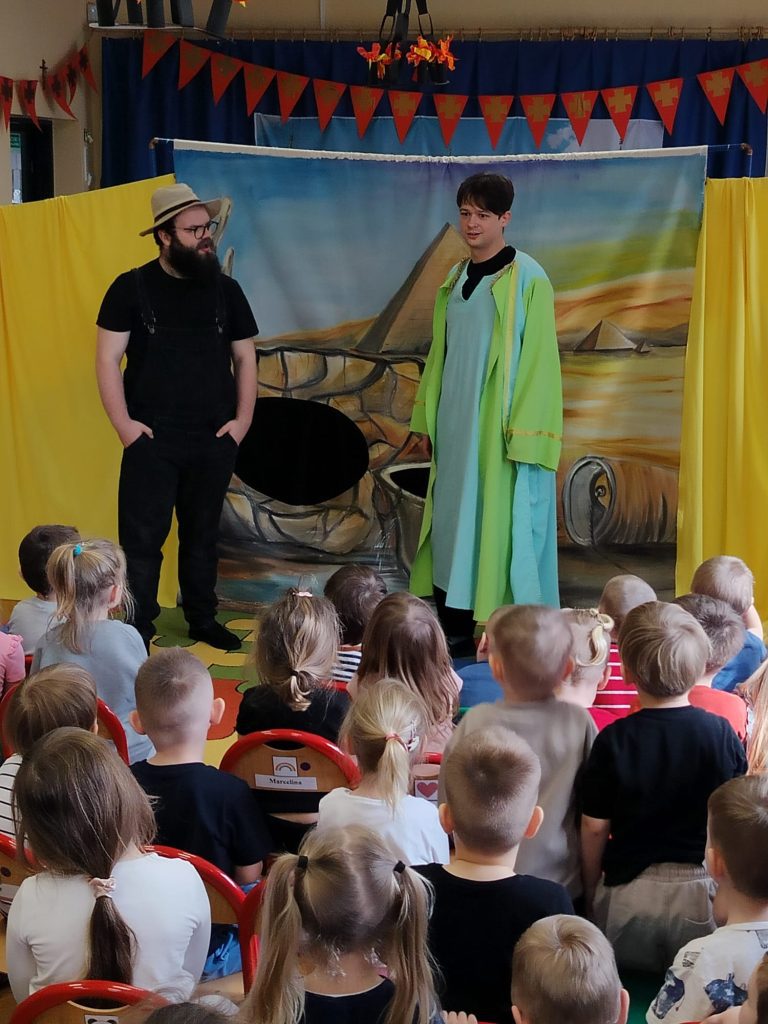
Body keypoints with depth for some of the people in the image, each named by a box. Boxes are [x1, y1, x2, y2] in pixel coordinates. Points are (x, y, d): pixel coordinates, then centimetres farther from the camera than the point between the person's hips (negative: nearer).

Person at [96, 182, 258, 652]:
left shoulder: (226, 290, 7)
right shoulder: (132, 288, -3)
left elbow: (245, 357, 12)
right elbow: (108, 358, -4)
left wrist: (242, 420, 2)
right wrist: (123, 423, -11)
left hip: (214, 440, 3)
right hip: (153, 439, -3)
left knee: (203, 534, 14)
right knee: (143, 537, -4)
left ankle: (203, 620, 26)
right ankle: (138, 630, 3)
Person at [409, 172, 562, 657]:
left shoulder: (527, 279, -9)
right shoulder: (455, 280, 12)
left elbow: (539, 359, -12)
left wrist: (525, 433, -16)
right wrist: (430, 413, 13)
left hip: (501, 426, -7)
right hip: (456, 425, 7)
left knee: (500, 522, -5)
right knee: (455, 518, 8)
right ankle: (457, 627, 15)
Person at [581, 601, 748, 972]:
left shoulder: (613, 740, -12)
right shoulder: (721, 734, -9)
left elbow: (594, 828, -6)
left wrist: (590, 892, 10)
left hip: (628, 896, -1)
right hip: (702, 893, 1)